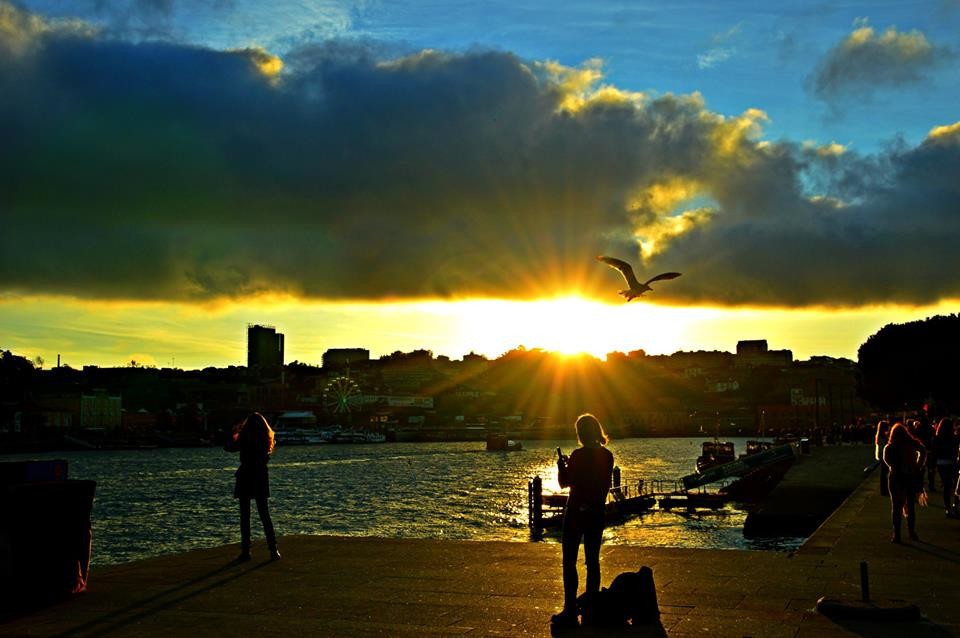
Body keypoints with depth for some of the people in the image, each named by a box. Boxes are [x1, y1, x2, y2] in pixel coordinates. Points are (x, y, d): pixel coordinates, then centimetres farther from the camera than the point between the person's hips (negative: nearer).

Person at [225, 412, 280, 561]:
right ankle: (273, 550, 2)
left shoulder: (244, 439, -12)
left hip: (245, 479, -4)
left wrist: (234, 432, 12)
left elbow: (228, 447, -3)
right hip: (261, 480, 4)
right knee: (265, 515, 9)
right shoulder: (266, 441, 0)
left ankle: (246, 551, 2)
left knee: (245, 516, 4)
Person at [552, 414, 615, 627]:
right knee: (593, 561, 12)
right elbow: (605, 485, 11)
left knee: (569, 562, -1)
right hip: (597, 513, 6)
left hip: (576, 512, -6)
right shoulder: (607, 456, 2)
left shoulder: (578, 455, -16)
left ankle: (570, 611, -4)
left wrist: (561, 465, 8)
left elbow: (564, 482, -9)